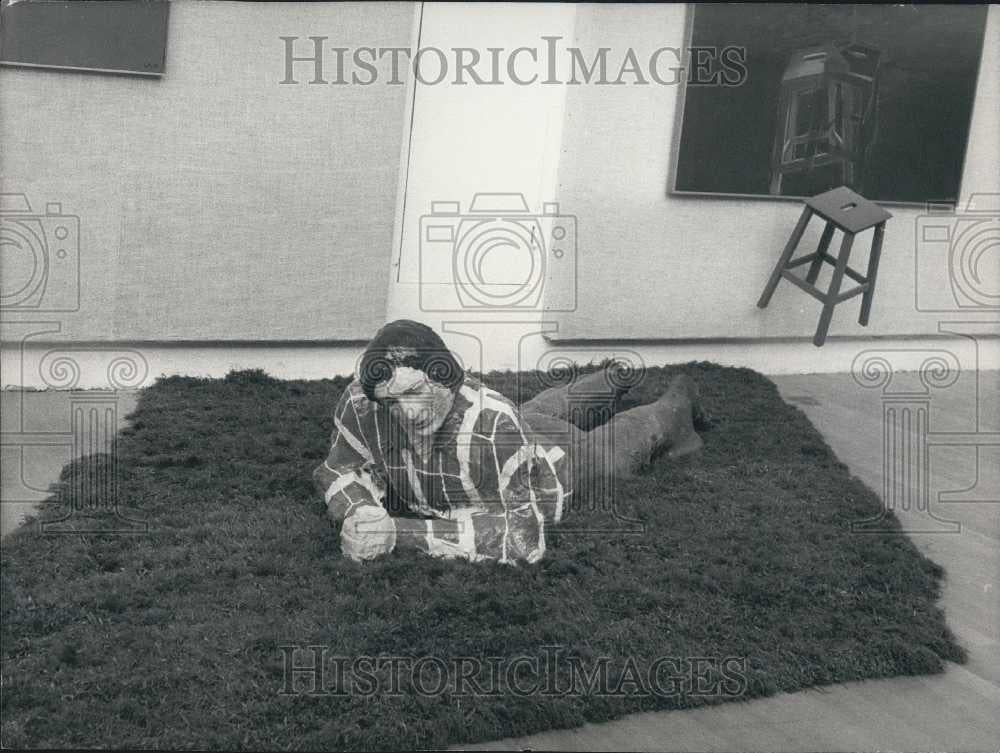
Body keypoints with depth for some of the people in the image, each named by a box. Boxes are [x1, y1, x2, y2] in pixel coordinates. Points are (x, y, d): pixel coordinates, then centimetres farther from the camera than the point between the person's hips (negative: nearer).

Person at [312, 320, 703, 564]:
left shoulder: (492, 422, -52)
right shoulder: (358, 403, -38)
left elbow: (524, 535, -51)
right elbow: (343, 468, -19)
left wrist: (404, 532, -56)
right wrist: (357, 510, -43)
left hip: (555, 458, -4)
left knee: (615, 443, 28)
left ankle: (674, 407, 59)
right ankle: (610, 381, 67)